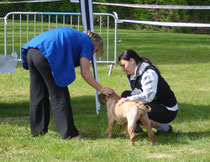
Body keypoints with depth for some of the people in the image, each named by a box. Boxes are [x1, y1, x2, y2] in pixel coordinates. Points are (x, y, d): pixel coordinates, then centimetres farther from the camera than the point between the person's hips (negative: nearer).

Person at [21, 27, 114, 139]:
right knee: (59, 96, 1)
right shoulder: (87, 43, 9)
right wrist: (102, 89, 9)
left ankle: (37, 131, 24)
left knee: (38, 95, 17)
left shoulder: (76, 36, 33)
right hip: (45, 55, -8)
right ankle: (68, 133, 5)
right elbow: (85, 73, 1)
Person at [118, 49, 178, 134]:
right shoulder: (132, 74, 6)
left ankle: (164, 127, -11)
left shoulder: (149, 72, -22)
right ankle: (136, 126, 2)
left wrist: (128, 99, -36)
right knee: (125, 94, 1)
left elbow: (148, 96, -33)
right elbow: (136, 94, 9)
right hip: (154, 104, 9)